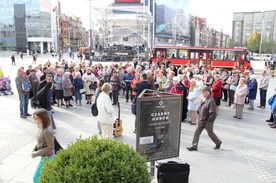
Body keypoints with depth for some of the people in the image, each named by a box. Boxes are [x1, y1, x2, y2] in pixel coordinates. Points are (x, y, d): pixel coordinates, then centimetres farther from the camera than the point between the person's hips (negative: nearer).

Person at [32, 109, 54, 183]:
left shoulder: (47, 131, -30)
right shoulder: (41, 127, -4)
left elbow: (50, 147, -25)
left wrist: (36, 154, -20)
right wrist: (34, 150, -1)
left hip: (47, 157, -8)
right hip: (45, 155, 8)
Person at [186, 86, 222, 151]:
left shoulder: (211, 101, -21)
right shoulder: (204, 99, 6)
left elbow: (212, 112, -23)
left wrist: (208, 120, -19)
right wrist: (200, 119, 13)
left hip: (208, 121, -8)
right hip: (201, 120, 8)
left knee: (210, 133, 10)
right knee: (197, 132, 4)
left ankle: (218, 143, 35)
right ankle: (194, 146, 10)